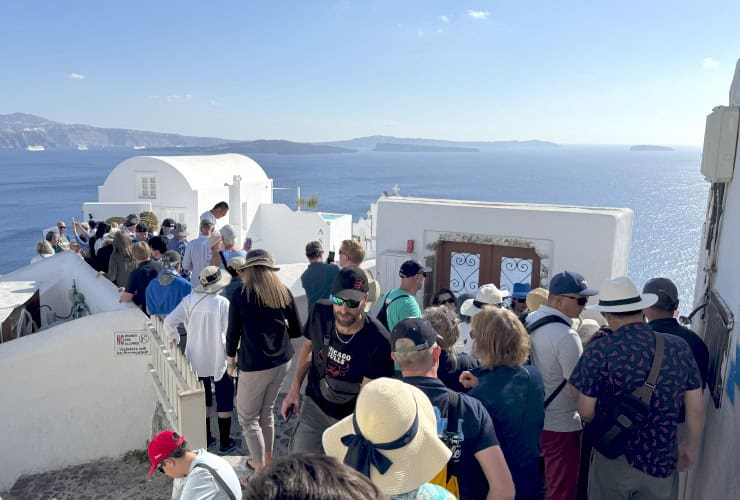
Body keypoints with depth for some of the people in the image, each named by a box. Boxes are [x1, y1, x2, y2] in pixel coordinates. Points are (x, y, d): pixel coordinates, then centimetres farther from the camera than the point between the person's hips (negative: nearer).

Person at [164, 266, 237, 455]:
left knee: (202, 399, 19)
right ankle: (224, 443, 18)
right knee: (224, 400, 11)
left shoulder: (189, 300, -6)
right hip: (219, 360, -4)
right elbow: (229, 331, -18)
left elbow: (169, 322, -11)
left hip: (196, 360, 4)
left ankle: (205, 439, 29)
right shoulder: (222, 302, -16)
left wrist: (174, 337, 7)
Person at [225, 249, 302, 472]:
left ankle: (260, 468, 11)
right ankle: (267, 458, 35)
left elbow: (233, 332, -6)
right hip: (281, 361, 5)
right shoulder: (284, 292, -1)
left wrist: (230, 361, 8)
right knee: (266, 411, 22)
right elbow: (296, 330, 4)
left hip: (254, 365, -5)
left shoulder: (240, 295, -10)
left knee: (247, 417, 9)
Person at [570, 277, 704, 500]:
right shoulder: (679, 347, -7)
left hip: (613, 458, -2)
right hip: (662, 460, 3)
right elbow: (696, 408, 1)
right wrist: (691, 446, 18)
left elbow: (586, 412, -11)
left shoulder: (600, 350, -17)